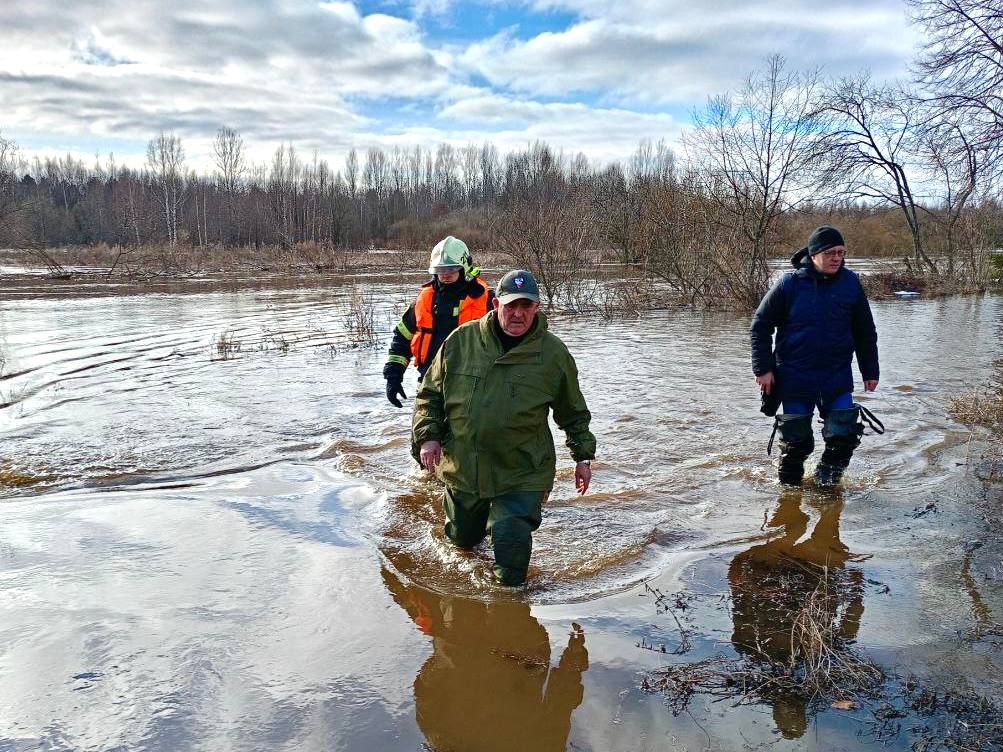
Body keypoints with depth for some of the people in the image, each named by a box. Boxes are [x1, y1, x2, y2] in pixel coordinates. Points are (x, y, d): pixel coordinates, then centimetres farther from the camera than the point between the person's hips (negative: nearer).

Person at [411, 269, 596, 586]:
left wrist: (583, 456, 8)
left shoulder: (554, 353, -6)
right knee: (463, 539, 24)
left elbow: (574, 411, 8)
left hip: (520, 474, -2)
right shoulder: (462, 340, -5)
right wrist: (428, 436, -6)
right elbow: (429, 393, 5)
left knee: (510, 572, -10)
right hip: (462, 468, 2)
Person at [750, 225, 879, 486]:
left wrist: (870, 371, 12)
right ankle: (789, 484, 28)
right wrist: (763, 368, -7)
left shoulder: (851, 283, 1)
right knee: (796, 438, 6)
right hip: (795, 377, -2)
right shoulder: (790, 283, -8)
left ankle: (826, 481, 21)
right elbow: (761, 325, -3)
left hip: (838, 377, 3)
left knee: (844, 435, -2)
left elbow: (865, 332, 11)